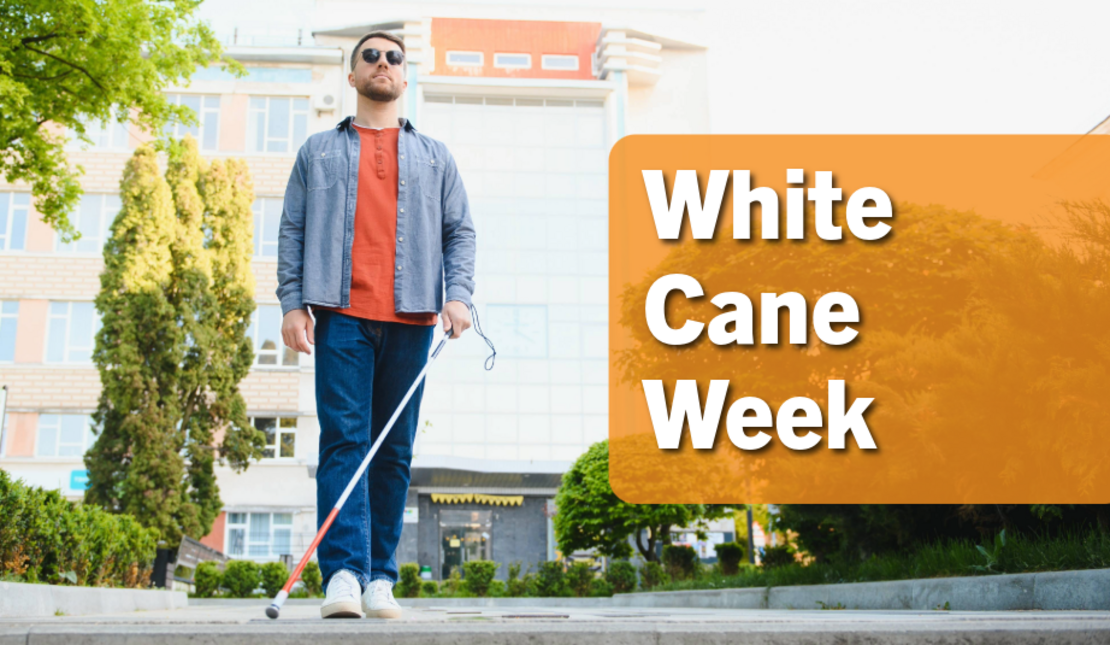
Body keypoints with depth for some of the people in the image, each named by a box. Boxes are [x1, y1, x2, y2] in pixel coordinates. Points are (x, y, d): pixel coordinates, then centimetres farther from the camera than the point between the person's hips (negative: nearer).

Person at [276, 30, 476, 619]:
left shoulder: (434, 156, 21)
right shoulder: (318, 151, 18)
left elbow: (460, 230, 14)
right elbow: (292, 231, 12)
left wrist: (458, 294, -3)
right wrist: (291, 302, -1)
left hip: (410, 317, 1)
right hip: (341, 314, -1)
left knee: (395, 450, 1)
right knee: (343, 440, -11)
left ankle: (380, 579, 7)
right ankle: (343, 575, -16)